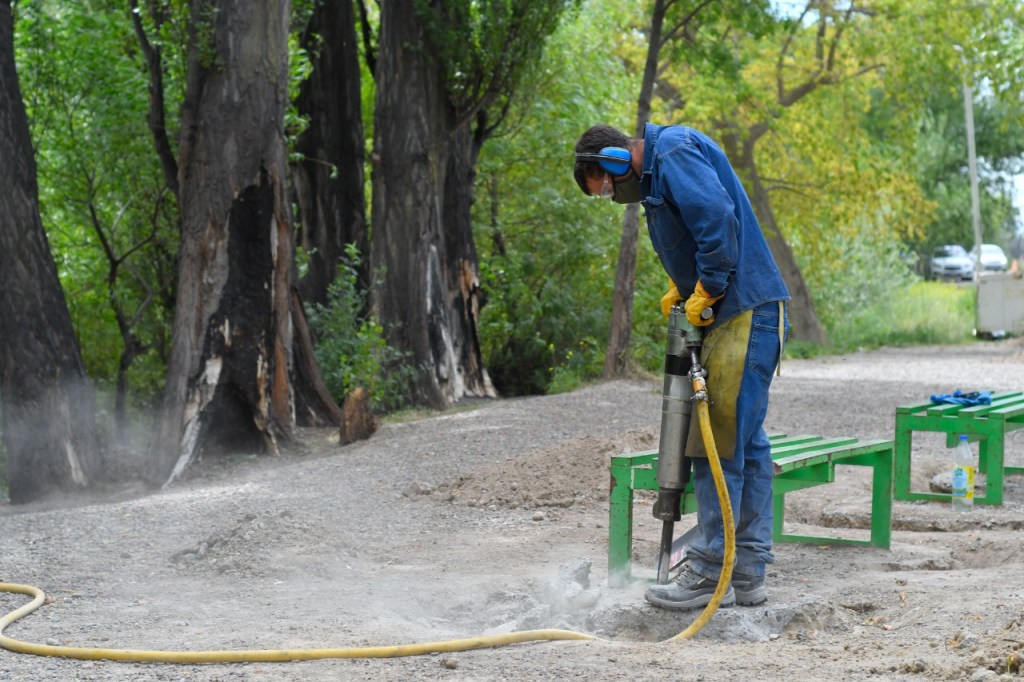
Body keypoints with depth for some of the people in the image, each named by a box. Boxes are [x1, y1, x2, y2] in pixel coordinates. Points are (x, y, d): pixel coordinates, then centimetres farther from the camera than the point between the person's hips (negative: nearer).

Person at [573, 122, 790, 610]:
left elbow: (718, 219, -23)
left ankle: (709, 574, -4)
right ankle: (747, 575, 15)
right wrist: (680, 289, 8)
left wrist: (704, 294, -16)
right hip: (741, 317, 11)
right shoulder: (658, 171, 21)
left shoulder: (674, 152, -11)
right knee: (745, 443, 11)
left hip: (744, 316, -11)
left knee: (720, 444, -8)